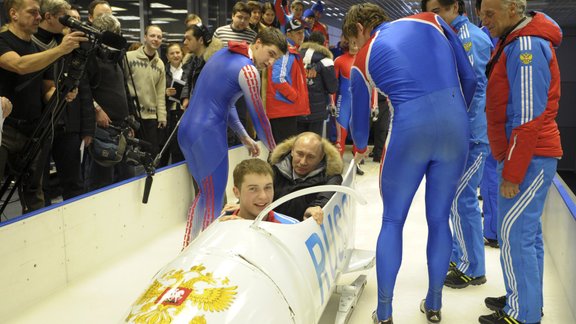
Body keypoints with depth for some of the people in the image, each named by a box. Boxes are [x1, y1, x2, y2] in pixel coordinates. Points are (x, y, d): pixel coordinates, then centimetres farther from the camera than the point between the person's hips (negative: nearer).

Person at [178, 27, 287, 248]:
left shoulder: (224, 54, 15)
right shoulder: (248, 70, -12)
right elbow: (258, 116, -7)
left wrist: (244, 137, 18)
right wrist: (273, 149, 9)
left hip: (186, 130, 9)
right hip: (208, 135, -9)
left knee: (205, 193, 20)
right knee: (214, 202, 1)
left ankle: (188, 246, 25)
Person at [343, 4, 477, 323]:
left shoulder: (363, 59, 10)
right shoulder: (431, 20, 15)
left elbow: (359, 120, 20)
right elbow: (469, 78, 13)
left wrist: (360, 148, 42)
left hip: (410, 129, -3)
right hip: (456, 128, 3)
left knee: (392, 221, 15)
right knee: (439, 219, 17)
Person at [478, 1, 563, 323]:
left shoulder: (527, 46, -17)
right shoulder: (514, 42, 15)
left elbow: (528, 118, -22)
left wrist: (511, 174, -20)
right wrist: (509, 164, 16)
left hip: (529, 158, -10)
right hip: (530, 156, 10)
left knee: (514, 235, -6)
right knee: (527, 232, 15)